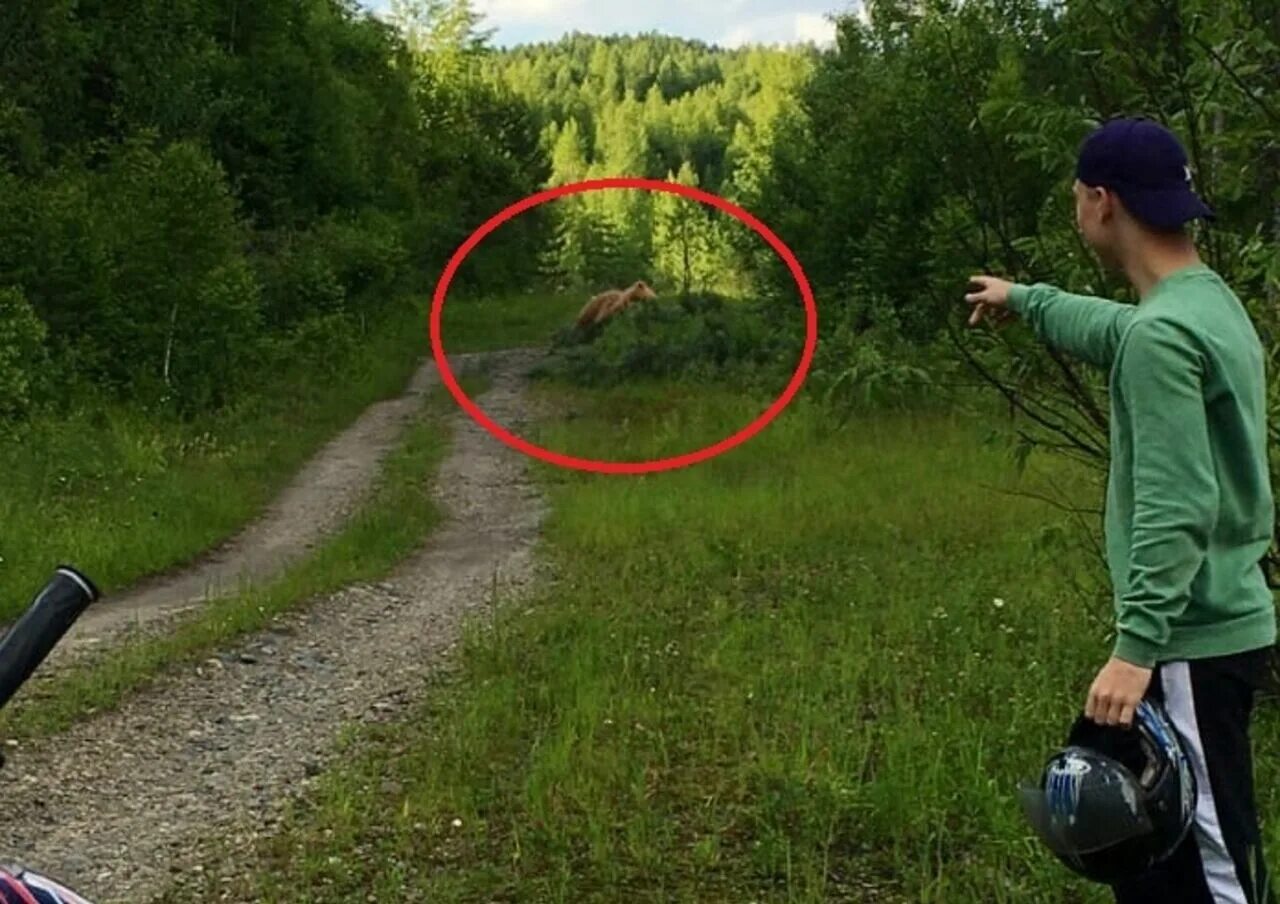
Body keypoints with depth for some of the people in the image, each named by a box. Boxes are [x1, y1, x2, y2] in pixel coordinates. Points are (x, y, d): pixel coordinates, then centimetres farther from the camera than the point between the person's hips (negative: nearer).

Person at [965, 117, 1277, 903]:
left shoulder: (1162, 334, -20)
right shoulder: (1211, 302, 11)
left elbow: (1177, 509, -27)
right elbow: (1110, 331, 33)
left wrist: (1137, 645, -29)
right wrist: (1024, 299, 48)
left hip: (1193, 643, -10)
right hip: (1215, 626, 10)